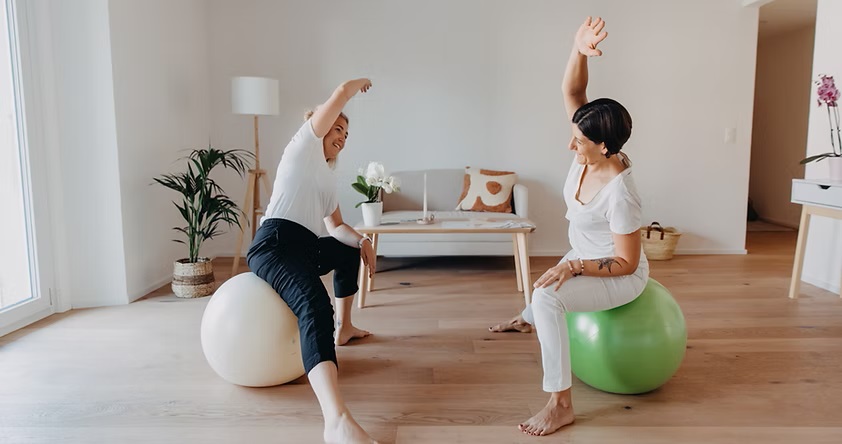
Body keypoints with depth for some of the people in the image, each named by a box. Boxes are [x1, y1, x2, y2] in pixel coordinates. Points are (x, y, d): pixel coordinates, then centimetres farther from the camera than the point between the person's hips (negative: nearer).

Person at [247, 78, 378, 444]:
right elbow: (342, 92, 1)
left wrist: (362, 240, 4)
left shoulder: (328, 178, 29)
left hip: (306, 248, 10)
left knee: (349, 250, 33)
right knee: (316, 307, -35)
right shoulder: (305, 144, 6)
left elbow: (336, 227, 23)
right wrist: (361, 83, 23)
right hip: (276, 243, -10)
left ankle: (344, 329, 45)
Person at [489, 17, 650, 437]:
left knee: (547, 296, -33)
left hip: (620, 275, -9)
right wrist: (579, 51, -39)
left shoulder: (619, 193, -36)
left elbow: (627, 262, -29)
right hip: (585, 258, 9)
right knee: (547, 280, 34)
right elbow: (571, 92, -22)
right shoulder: (591, 151, -17)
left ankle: (560, 404, -22)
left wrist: (572, 267, -35)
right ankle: (527, 319, 72)